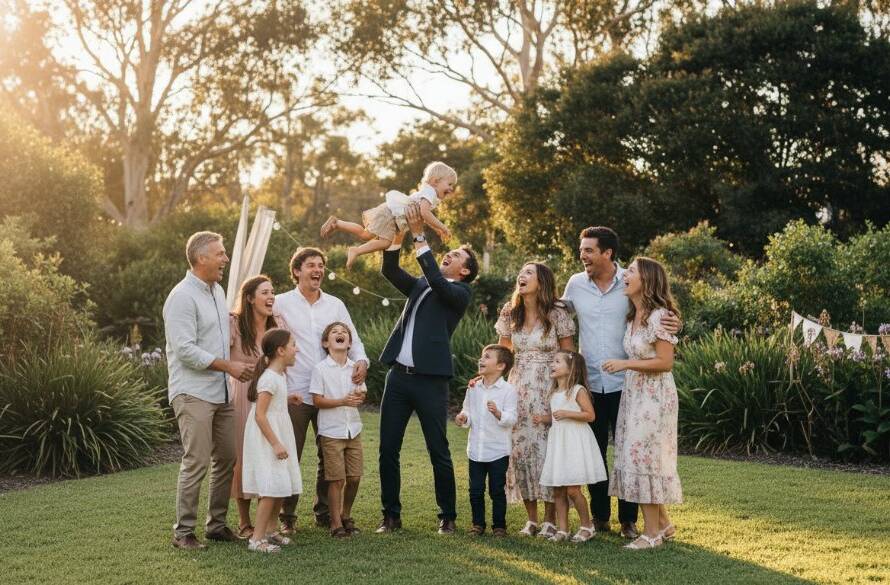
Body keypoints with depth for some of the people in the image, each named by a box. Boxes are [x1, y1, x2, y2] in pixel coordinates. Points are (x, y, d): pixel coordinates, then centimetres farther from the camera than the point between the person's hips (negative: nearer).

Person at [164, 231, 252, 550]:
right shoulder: (182, 297, -13)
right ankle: (183, 531, 0)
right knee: (197, 462, -9)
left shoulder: (217, 291, 15)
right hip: (193, 392, -9)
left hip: (220, 392, 9)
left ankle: (217, 524, 21)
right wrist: (229, 366, -17)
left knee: (227, 458, 10)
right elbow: (185, 350, -20)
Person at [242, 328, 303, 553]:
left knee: (280, 487, 13)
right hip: (265, 438, -10)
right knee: (271, 489, -11)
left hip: (278, 435, 10)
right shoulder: (269, 378, -19)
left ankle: (270, 530, 24)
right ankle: (256, 539, -8)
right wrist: (275, 444, -23)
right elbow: (259, 414, -23)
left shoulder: (280, 375, 12)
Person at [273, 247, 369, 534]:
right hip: (294, 394, -3)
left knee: (328, 456, 9)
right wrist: (280, 389, -9)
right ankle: (287, 516, 11)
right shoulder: (282, 303, 0)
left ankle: (323, 512, 21)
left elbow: (352, 339, 11)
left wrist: (361, 360, -11)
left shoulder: (335, 305, 10)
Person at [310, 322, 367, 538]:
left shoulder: (355, 367, 7)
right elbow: (317, 400, -10)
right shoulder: (320, 369, -6)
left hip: (353, 429, 4)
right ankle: (336, 523, 9)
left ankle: (346, 516, 25)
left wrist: (359, 396, -15)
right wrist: (343, 401, -21)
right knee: (337, 479, -2)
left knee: (354, 477, 6)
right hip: (331, 431, -4)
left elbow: (362, 394, 10)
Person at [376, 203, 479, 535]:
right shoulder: (419, 286, 18)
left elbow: (436, 281, -17)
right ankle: (391, 515, 15)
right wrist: (400, 232, -5)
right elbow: (390, 270, 6)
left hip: (429, 380, -5)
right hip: (398, 375, 5)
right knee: (388, 449, 5)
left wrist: (419, 235, -16)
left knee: (439, 452, 2)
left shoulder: (460, 292, 1)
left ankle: (447, 517, 15)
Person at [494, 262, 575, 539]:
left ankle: (551, 519, 6)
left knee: (548, 449, -5)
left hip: (549, 389, -4)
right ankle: (531, 519, 11)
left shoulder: (557, 313, -5)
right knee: (520, 448, 1)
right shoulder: (510, 313, 7)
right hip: (518, 388, 4)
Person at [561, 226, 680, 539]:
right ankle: (599, 516, 22)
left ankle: (628, 519, 15)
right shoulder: (576, 284, 3)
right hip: (589, 383, 3)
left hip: (624, 382, -3)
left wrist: (672, 325, -20)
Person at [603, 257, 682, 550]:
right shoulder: (633, 316, 10)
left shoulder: (659, 316, -16)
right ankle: (663, 524, 23)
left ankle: (652, 533, 4)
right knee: (638, 458, 11)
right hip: (633, 392, 9)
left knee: (644, 458, -5)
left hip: (654, 395, -9)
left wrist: (625, 364, -18)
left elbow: (665, 362, -18)